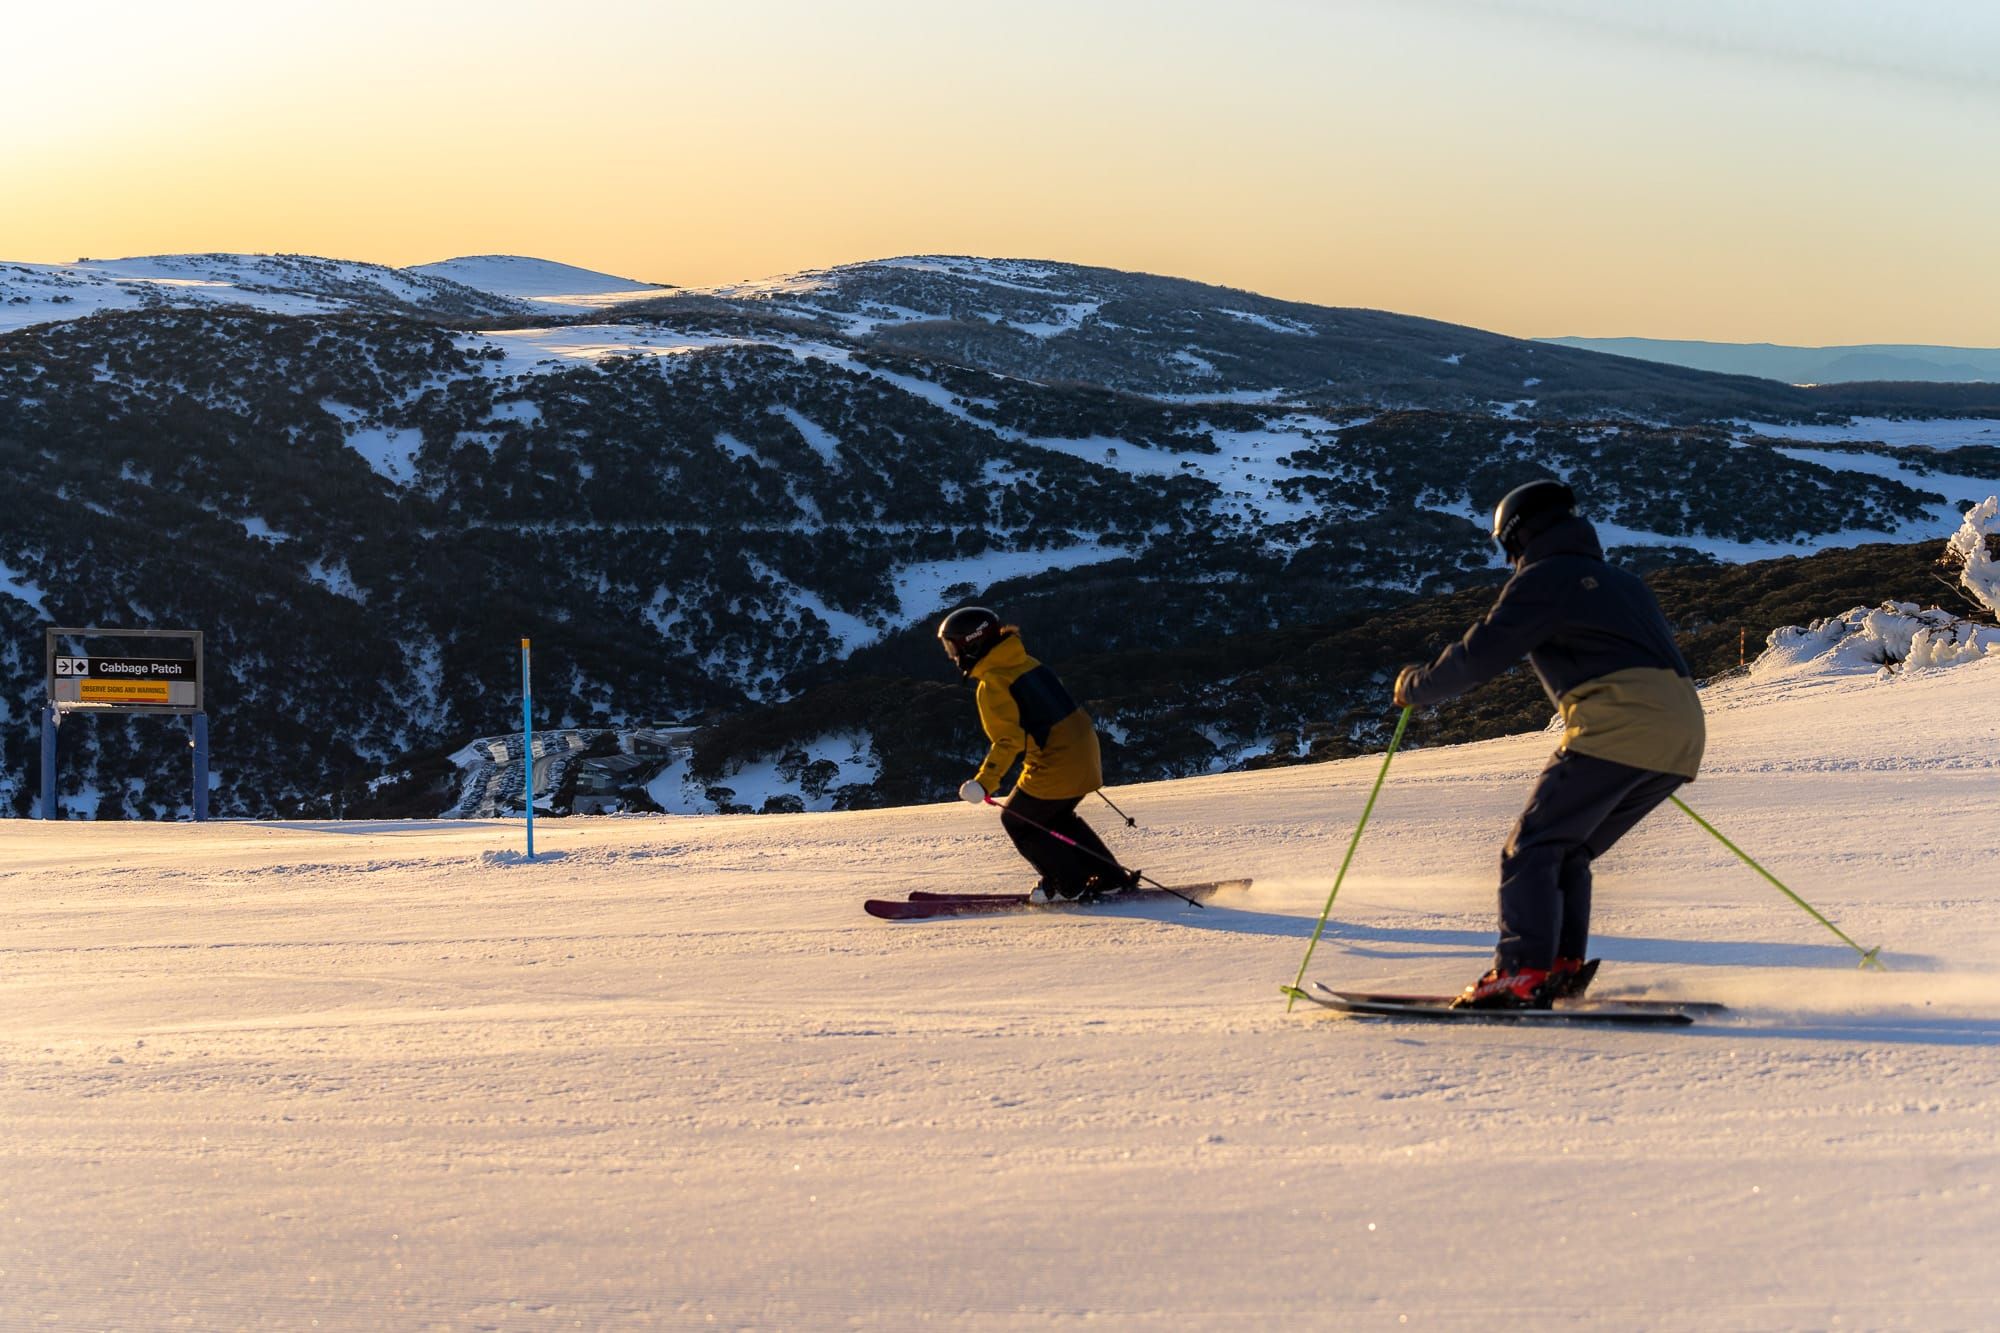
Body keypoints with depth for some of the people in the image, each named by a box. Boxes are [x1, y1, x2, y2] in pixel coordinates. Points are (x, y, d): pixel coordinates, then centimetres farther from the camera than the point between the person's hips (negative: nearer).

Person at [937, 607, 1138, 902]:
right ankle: (1111, 878, 27)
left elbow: (1009, 740, -24)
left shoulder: (992, 684, -14)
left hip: (1053, 765, -9)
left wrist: (985, 781, -30)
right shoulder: (1027, 663, 12)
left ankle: (1069, 884, 16)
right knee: (1056, 817, 28)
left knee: (1017, 821, 12)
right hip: (1086, 755, 9)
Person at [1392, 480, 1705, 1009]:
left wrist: (1417, 686, 16)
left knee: (1532, 846, -6)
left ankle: (1523, 973, -17)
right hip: (1684, 732, 8)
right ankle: (1565, 965, 8)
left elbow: (1479, 656, 0)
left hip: (1616, 726, -8)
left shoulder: (1542, 579, 5)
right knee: (1569, 851, 18)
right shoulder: (1623, 581, 30)